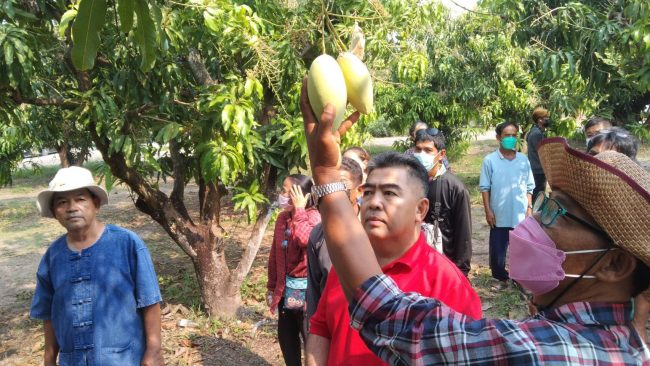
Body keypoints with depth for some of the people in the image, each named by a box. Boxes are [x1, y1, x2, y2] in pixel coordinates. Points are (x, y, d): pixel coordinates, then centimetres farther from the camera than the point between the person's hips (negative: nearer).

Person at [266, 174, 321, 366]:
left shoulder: (313, 216, -14)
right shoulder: (282, 218, 6)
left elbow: (305, 239, -38)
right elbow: (275, 255, 13)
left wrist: (299, 210, -26)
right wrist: (271, 287, 16)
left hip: (305, 289, -7)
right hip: (285, 289, 7)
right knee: (286, 337, 18)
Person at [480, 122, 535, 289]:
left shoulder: (523, 160, 3)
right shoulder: (490, 160, -5)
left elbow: (529, 187, 8)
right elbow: (485, 187, -3)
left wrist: (529, 208, 2)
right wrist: (488, 210, -7)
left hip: (520, 215, 2)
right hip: (499, 215, -2)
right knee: (497, 250, 6)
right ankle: (502, 279, 25)